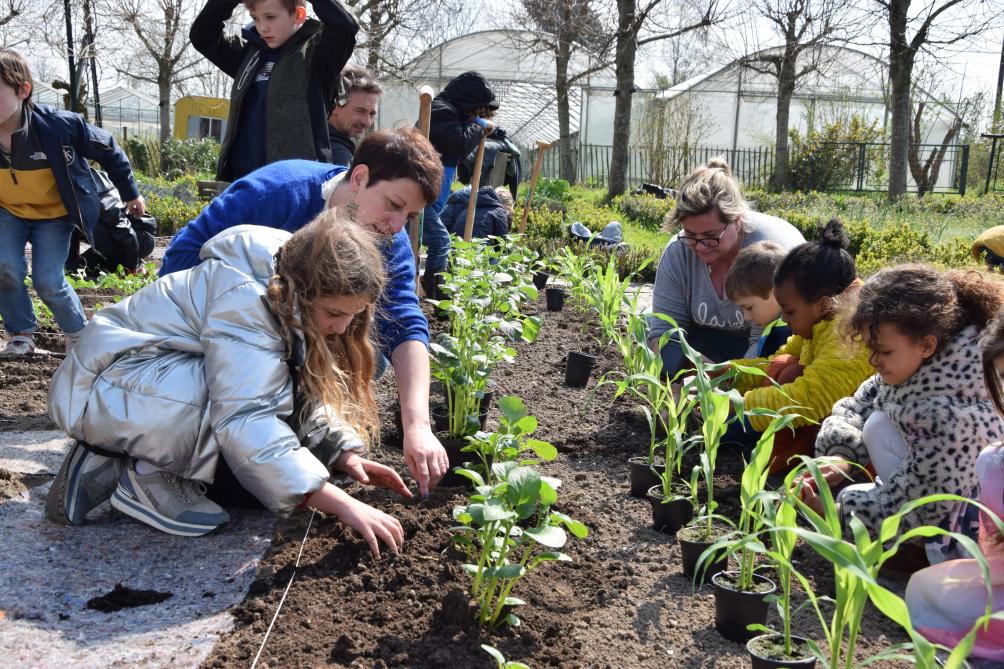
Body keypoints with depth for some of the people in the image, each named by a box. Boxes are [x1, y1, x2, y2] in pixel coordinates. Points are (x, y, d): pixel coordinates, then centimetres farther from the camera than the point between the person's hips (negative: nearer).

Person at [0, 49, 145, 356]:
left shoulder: (58, 126, -28)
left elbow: (108, 150, -10)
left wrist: (130, 193, 0)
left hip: (54, 213, -3)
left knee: (47, 280, -12)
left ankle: (78, 331, 16)